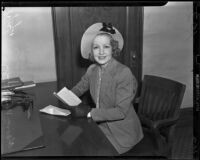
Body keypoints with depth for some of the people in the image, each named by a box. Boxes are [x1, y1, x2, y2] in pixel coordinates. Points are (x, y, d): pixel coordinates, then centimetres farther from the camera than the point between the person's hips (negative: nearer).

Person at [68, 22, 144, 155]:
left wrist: (89, 112, -23)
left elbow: (121, 111, -24)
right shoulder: (92, 70, -3)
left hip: (122, 131, -5)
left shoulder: (124, 73, -22)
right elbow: (79, 88, 15)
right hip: (102, 125, 6)